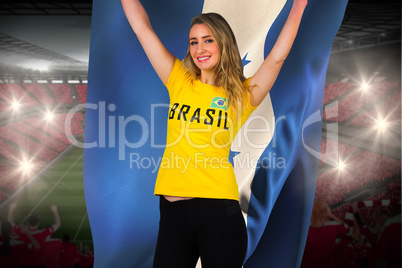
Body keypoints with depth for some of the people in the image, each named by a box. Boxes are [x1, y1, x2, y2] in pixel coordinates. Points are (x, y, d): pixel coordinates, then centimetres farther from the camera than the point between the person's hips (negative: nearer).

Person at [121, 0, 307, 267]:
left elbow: (277, 57, -3)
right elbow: (143, 28, 11)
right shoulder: (179, 82, 10)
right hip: (172, 212, 3)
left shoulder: (241, 96, 4)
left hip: (218, 211, -2)